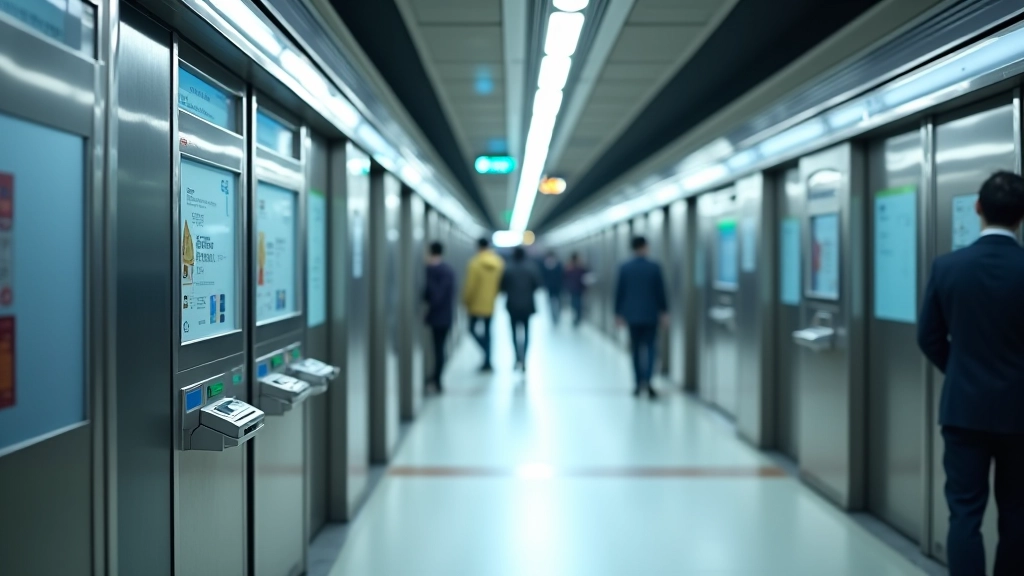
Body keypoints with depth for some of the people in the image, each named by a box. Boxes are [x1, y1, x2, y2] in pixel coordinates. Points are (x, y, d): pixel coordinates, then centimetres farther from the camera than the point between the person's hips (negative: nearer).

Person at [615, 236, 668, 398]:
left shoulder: (624, 268, -3)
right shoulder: (654, 268, -6)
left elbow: (619, 292, 0)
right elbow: (660, 292, -3)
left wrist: (618, 312, 8)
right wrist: (664, 311, 7)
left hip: (632, 314, 2)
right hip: (650, 314, -1)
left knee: (636, 349, 10)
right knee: (650, 347, 3)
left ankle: (639, 383, 12)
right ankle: (647, 380, -16)